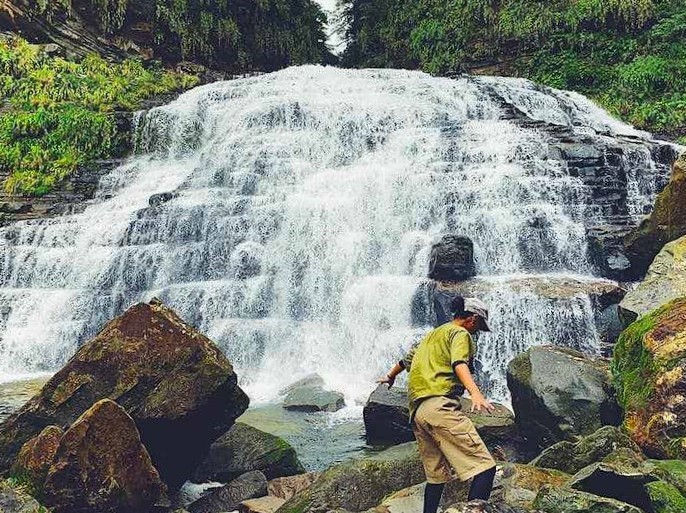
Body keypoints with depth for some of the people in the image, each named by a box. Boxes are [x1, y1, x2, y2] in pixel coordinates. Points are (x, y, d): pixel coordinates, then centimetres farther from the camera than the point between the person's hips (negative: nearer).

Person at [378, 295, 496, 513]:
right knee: (485, 467, -14)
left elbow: (406, 359, 44)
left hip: (416, 412, 9)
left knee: (436, 476, 13)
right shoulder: (460, 333, 4)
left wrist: (390, 377, 62)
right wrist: (474, 392, -33)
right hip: (440, 406, -9)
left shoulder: (432, 335, 29)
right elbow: (459, 363, -17)